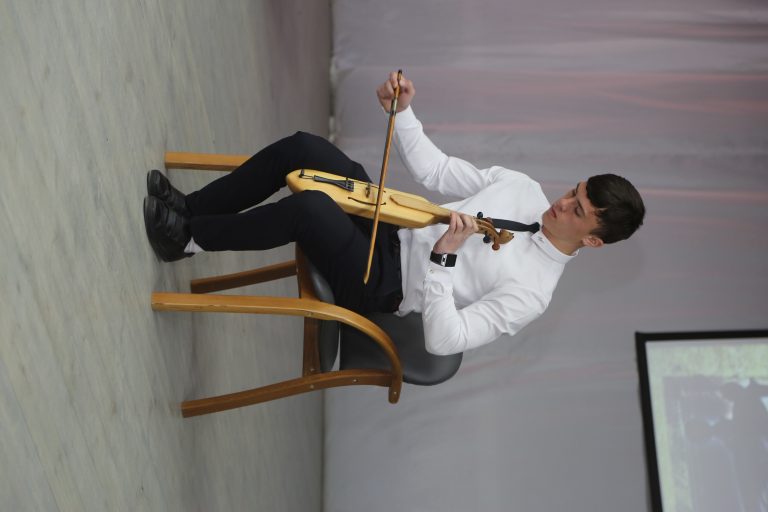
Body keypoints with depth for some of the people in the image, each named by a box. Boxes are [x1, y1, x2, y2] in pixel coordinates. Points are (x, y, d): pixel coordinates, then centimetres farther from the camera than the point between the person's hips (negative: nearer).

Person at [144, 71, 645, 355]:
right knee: (303, 147, -13)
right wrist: (403, 111, -4)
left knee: (311, 206, -35)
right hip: (389, 223, 8)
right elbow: (435, 170, 9)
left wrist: (443, 256, -36)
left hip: (379, 285, -8)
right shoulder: (525, 189, 2)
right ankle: (189, 207, 4)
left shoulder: (531, 294, -19)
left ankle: (188, 239, -11)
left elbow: (443, 340, -26)